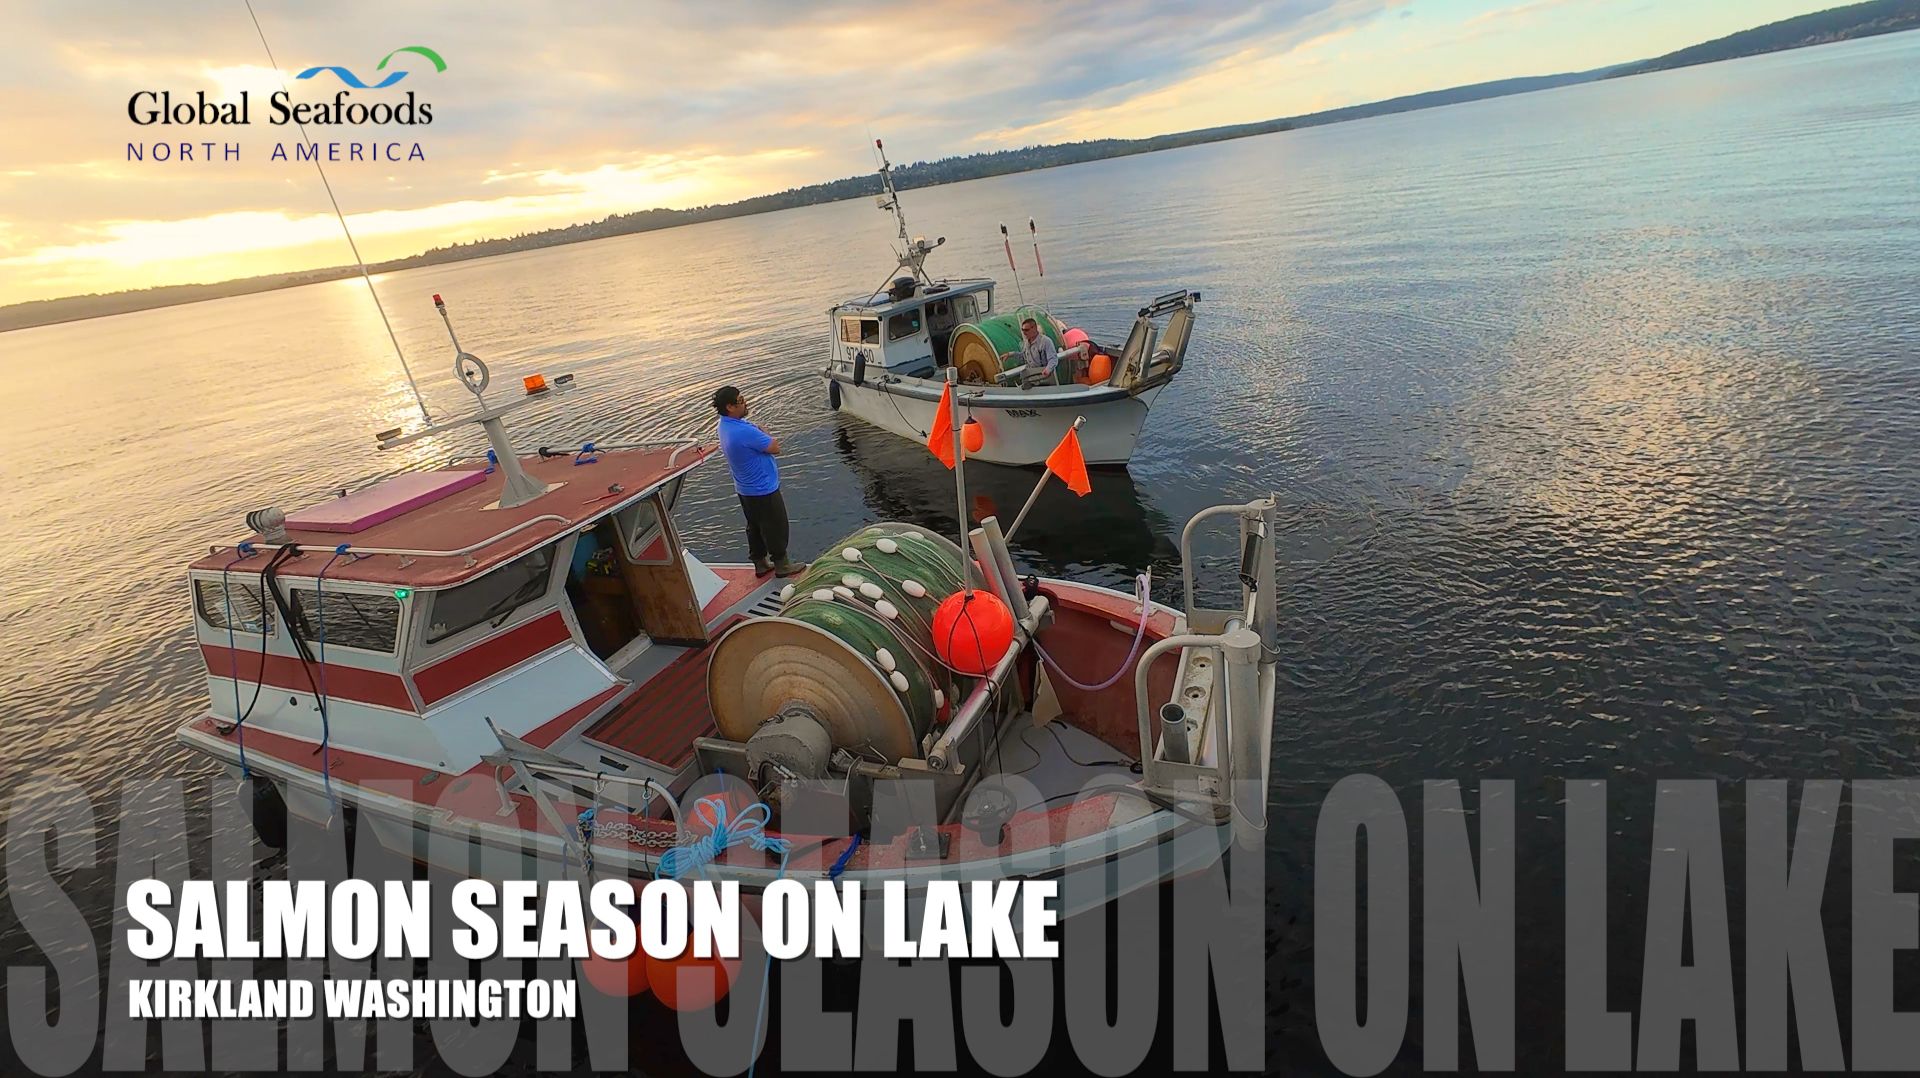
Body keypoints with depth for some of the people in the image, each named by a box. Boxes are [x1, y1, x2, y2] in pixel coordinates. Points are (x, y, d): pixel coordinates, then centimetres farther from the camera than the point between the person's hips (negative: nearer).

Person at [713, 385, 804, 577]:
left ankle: (760, 564, 34)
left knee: (755, 526, 21)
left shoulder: (726, 425, -1)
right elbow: (775, 448, -22)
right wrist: (765, 434, -6)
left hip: (745, 489, 9)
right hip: (763, 490, -9)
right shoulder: (744, 431, -33)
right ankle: (781, 565, 23)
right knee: (776, 527, 9)